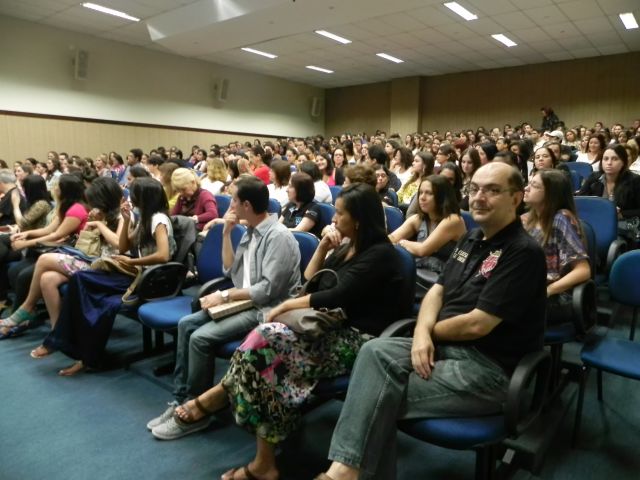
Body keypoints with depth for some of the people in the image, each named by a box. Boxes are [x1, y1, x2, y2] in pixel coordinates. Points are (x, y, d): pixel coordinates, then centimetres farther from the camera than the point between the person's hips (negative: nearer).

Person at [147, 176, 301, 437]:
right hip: (244, 302, 10)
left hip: (266, 309, -9)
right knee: (186, 324, 1)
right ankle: (181, 398, 8)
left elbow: (268, 290, -23)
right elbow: (231, 270, 13)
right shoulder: (251, 232, 11)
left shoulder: (279, 236, -18)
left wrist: (225, 295, -17)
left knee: (201, 337, -21)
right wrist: (227, 233, 4)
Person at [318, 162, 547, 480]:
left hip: (489, 367, -7)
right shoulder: (471, 239, 12)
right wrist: (422, 333, -10)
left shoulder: (524, 252, -15)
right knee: (376, 352, -19)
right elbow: (437, 290, 9)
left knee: (380, 399, -19)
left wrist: (430, 331, -4)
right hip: (445, 346, 7)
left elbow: (477, 324, -21)